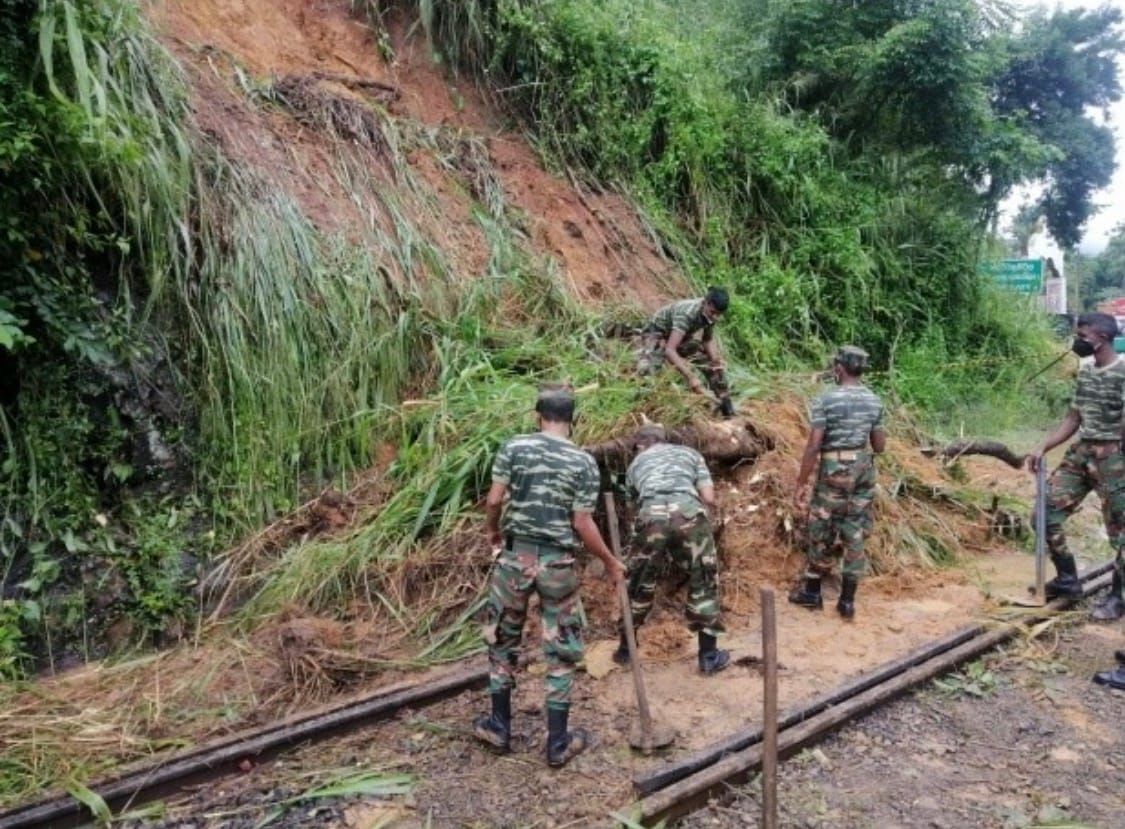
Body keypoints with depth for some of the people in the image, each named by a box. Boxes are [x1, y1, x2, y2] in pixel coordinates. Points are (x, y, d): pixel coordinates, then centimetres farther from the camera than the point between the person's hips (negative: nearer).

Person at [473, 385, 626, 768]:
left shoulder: (514, 447, -4)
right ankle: (558, 743, 19)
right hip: (558, 563, -1)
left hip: (516, 555, 1)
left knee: (502, 640, 18)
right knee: (561, 651, 11)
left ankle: (499, 728, 29)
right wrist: (610, 562, 6)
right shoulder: (584, 462, -7)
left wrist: (492, 530, 17)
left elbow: (494, 500, -4)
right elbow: (583, 524, -8)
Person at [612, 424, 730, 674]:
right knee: (704, 580, 17)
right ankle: (708, 655, 22)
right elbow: (709, 498, 19)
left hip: (651, 516, 1)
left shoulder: (636, 463, 32)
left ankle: (625, 649, 34)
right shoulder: (690, 453, 30)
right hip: (688, 512, -1)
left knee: (640, 583, 20)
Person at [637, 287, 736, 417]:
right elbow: (669, 350, -46)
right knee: (646, 369, -38)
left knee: (717, 363, -2)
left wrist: (715, 359, -19)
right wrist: (690, 377, -52)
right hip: (656, 335, -7)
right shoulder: (686, 314, -37)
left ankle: (727, 410, 11)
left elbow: (708, 339, 1)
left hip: (680, 338, 7)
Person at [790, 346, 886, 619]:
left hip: (833, 473, -5)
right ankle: (847, 601, 15)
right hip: (864, 471, 5)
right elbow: (880, 446, 8)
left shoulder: (825, 400, -13)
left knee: (821, 532, 9)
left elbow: (813, 447, -16)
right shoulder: (875, 401, 4)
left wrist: (801, 484, -11)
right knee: (855, 535, 10)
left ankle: (812, 592, 22)